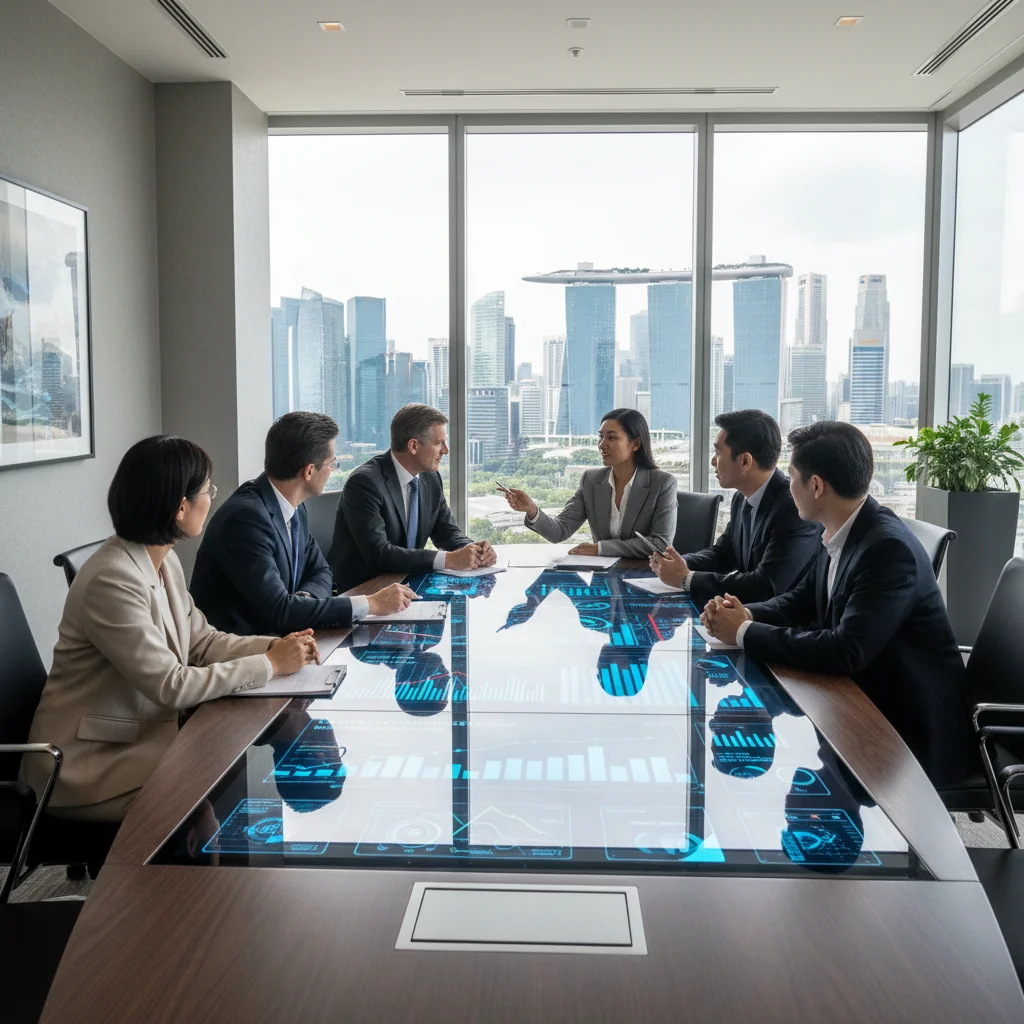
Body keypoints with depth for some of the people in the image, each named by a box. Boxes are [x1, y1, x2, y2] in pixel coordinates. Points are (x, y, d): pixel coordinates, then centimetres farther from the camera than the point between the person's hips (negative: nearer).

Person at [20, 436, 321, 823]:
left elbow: (202, 641, 8)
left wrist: (276, 646, -8)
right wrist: (270, 665, -20)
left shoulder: (165, 561, 3)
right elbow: (170, 686, -27)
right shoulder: (112, 581, -27)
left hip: (142, 734, 8)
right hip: (88, 765, -8)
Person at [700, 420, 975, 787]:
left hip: (911, 728, -7)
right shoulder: (839, 534, -1)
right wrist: (747, 613, -10)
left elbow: (846, 651, -32)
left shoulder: (888, 548, -26)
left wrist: (746, 632, -24)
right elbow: (802, 600, 11)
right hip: (863, 701, 7)